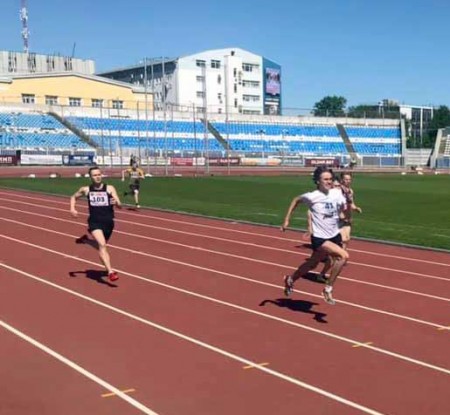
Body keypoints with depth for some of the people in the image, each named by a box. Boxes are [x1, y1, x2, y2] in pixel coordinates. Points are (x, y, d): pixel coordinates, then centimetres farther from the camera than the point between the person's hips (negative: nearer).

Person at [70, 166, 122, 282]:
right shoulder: (86, 190, 1)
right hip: (94, 222, -2)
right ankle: (110, 272, -28)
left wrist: (116, 202, -32)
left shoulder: (110, 188, -3)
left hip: (108, 222, 2)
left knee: (101, 245, 23)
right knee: (102, 245, -24)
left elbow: (120, 205, -8)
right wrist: (72, 209, 0)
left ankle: (86, 239, 53)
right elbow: (74, 197, 19)